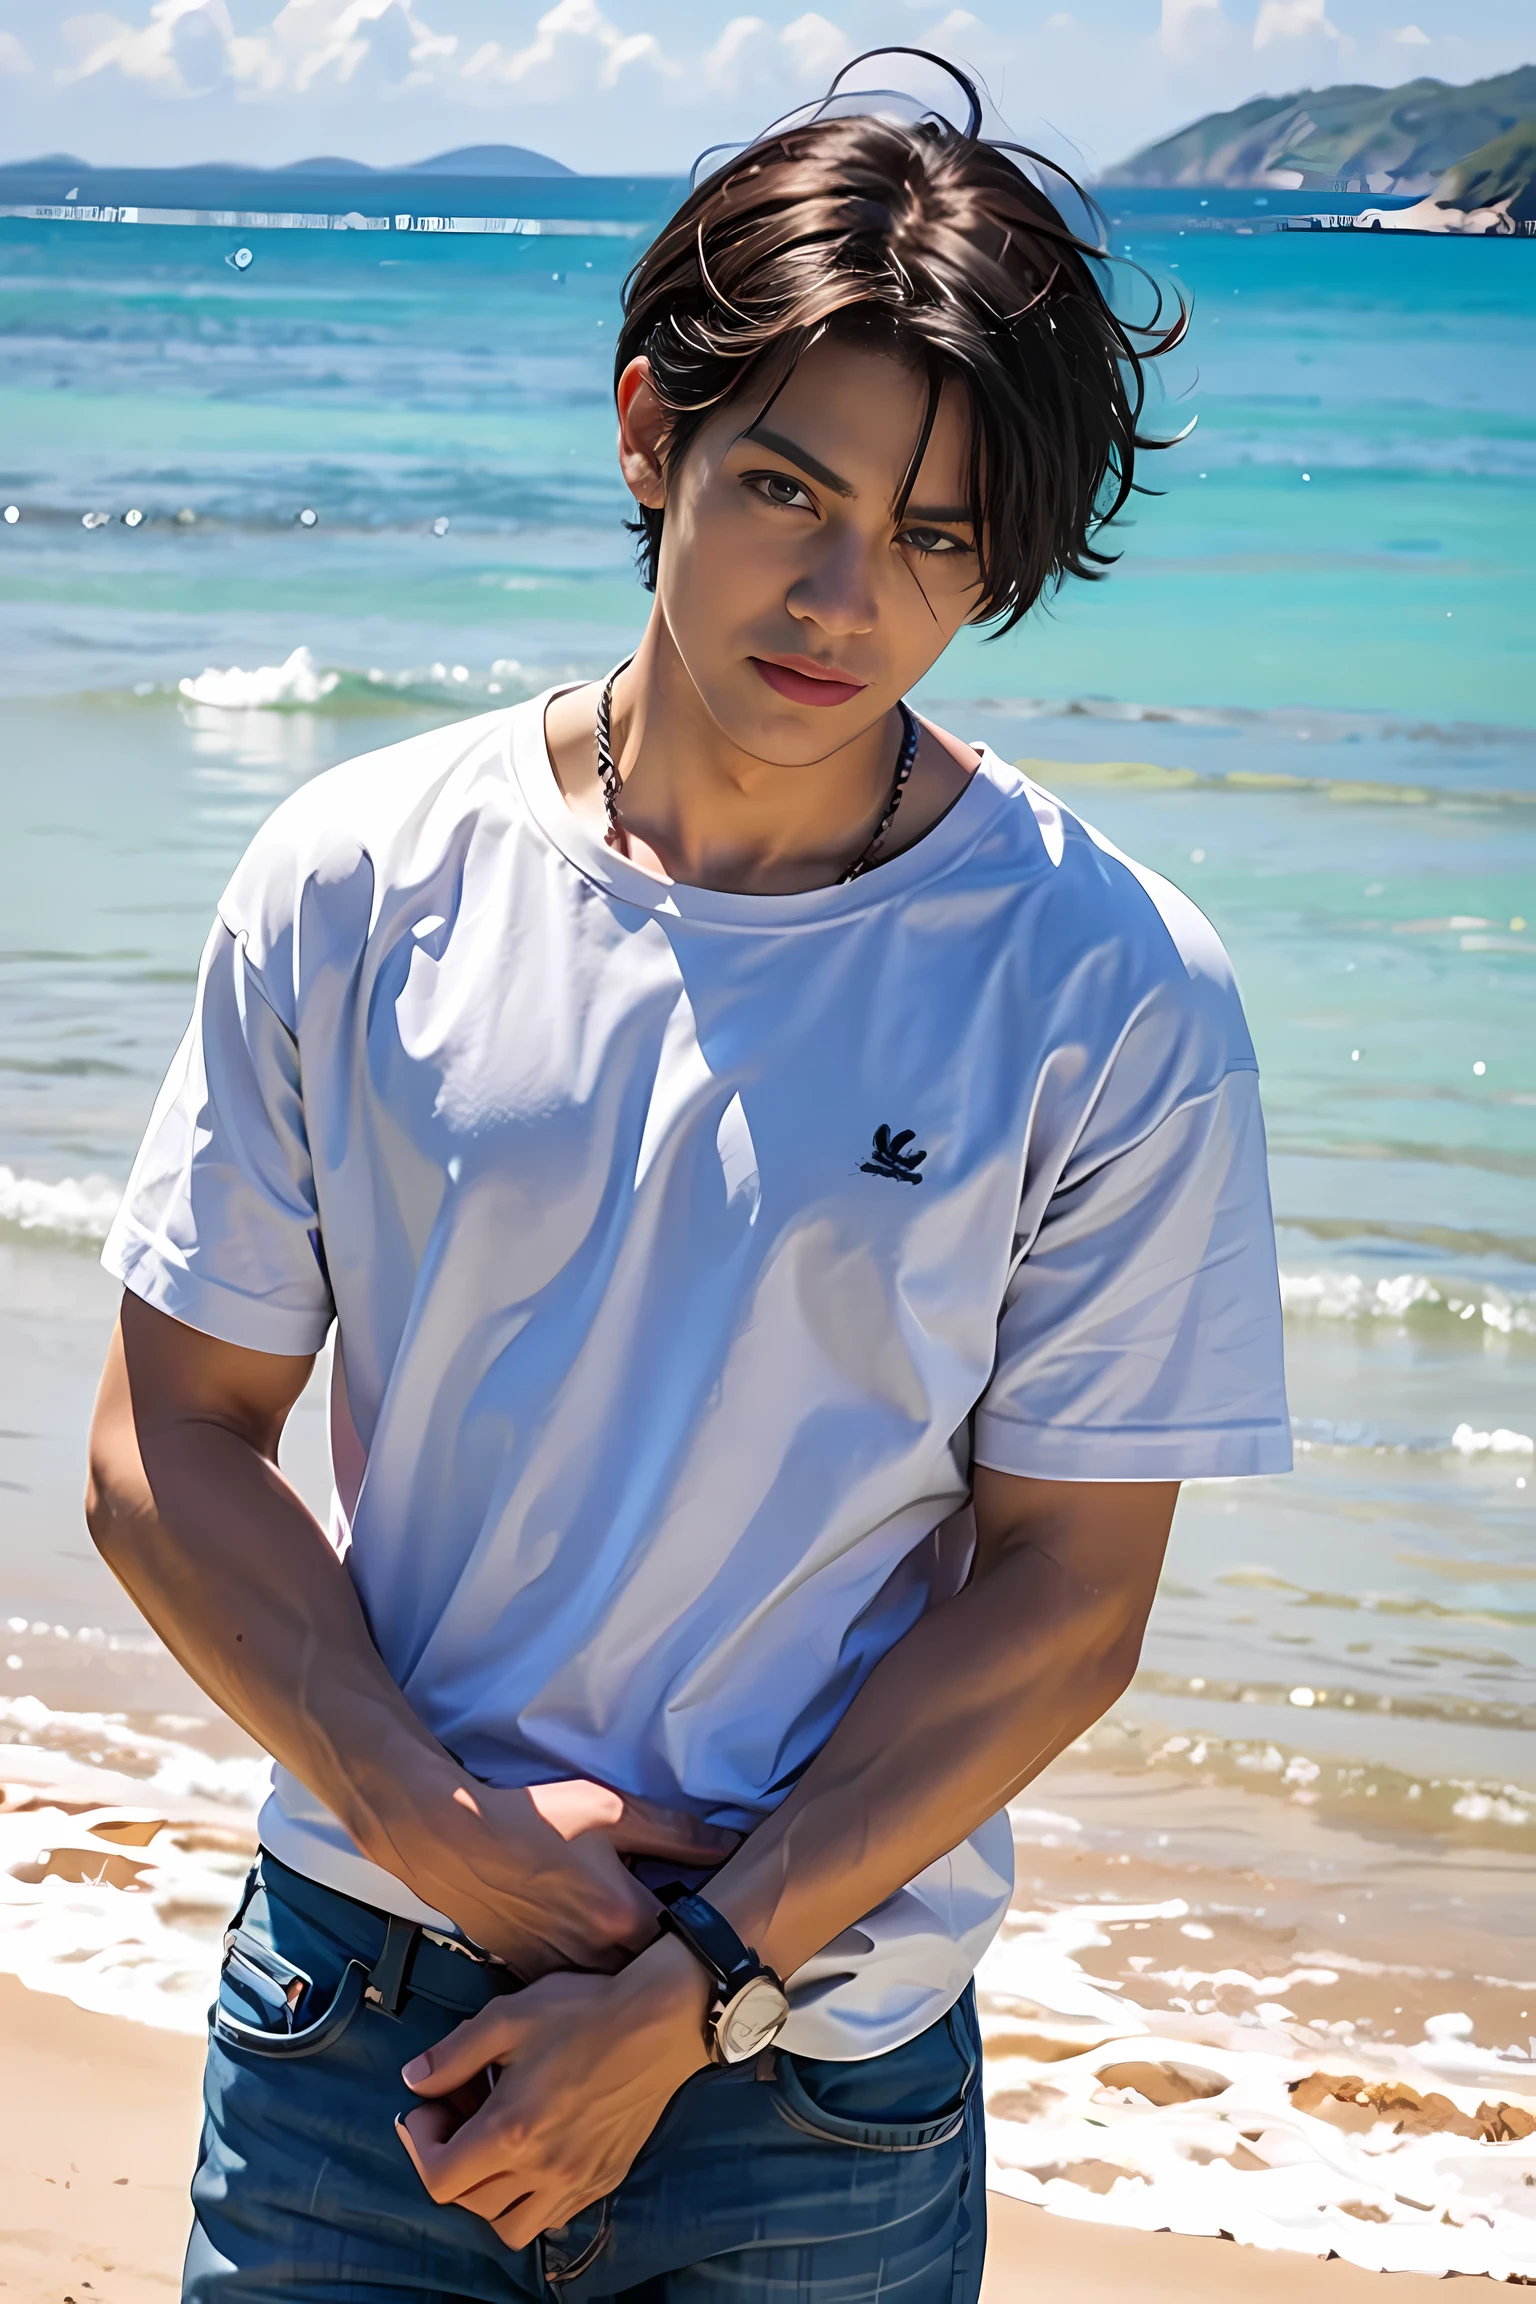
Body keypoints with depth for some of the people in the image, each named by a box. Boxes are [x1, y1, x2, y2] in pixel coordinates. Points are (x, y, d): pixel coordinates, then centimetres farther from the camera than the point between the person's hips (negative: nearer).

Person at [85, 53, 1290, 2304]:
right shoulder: (359, 880, -5)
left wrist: (684, 1992, -13)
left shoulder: (1112, 995, -9)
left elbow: (1066, 1591, -8)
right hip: (356, 2020, 1)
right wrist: (446, 1825, -13)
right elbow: (170, 1443, -1)